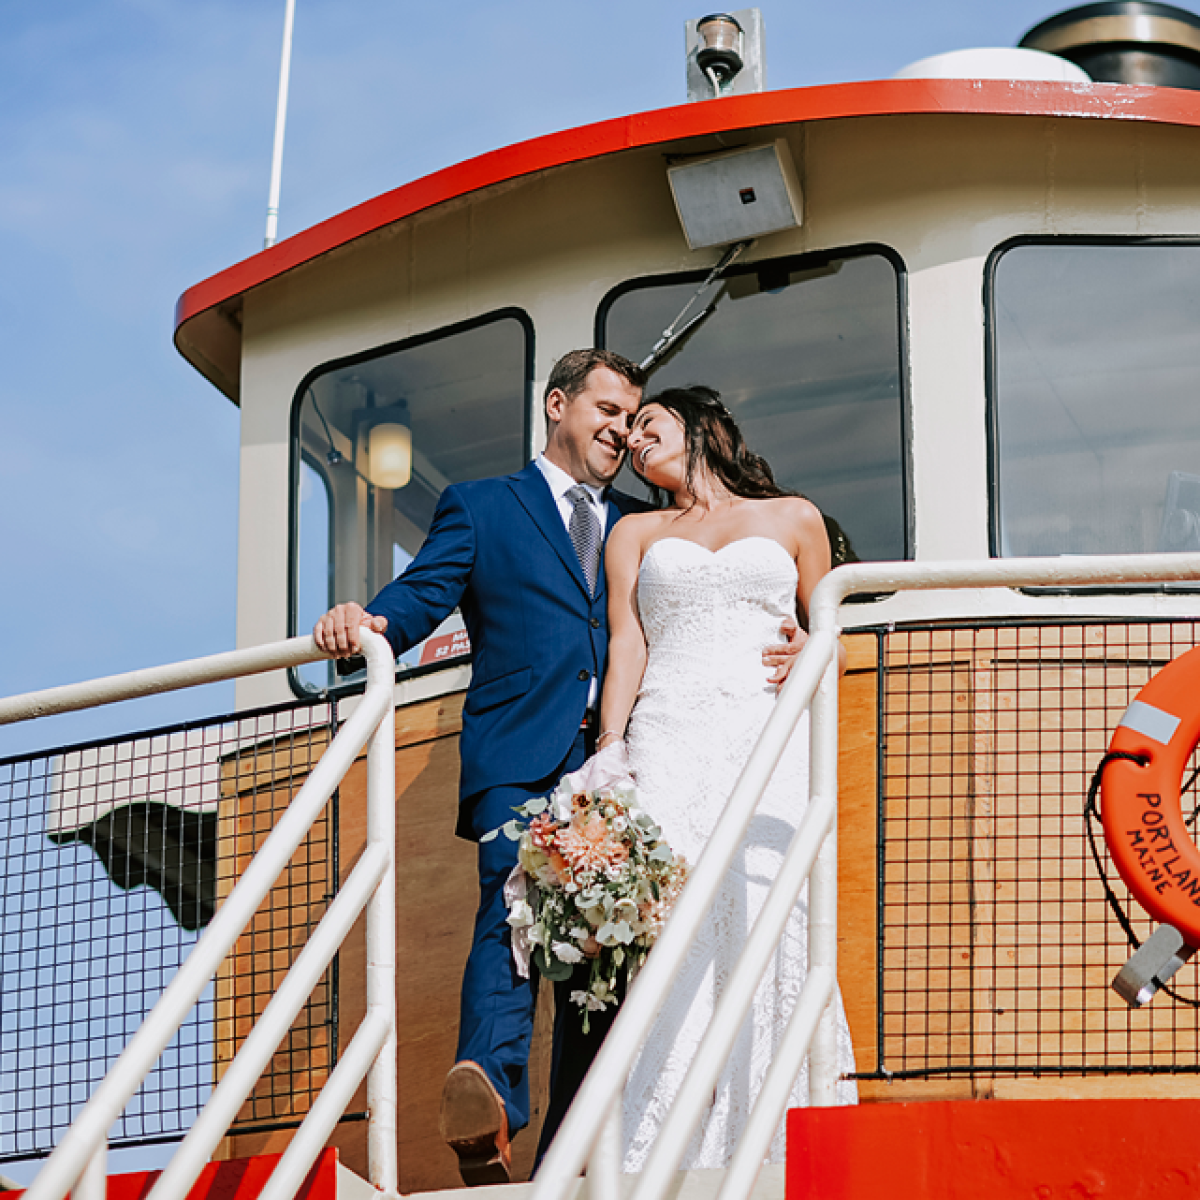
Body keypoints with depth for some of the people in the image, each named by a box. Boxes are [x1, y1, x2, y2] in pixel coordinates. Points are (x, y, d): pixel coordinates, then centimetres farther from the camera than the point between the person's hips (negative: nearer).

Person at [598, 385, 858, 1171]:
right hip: (668, 744, 1)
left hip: (768, 736, -1)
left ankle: (769, 1143, -20)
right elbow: (626, 645, 12)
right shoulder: (637, 535, 24)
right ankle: (667, 1152, -24)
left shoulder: (793, 519, 20)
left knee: (764, 917, -18)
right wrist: (611, 747, -3)